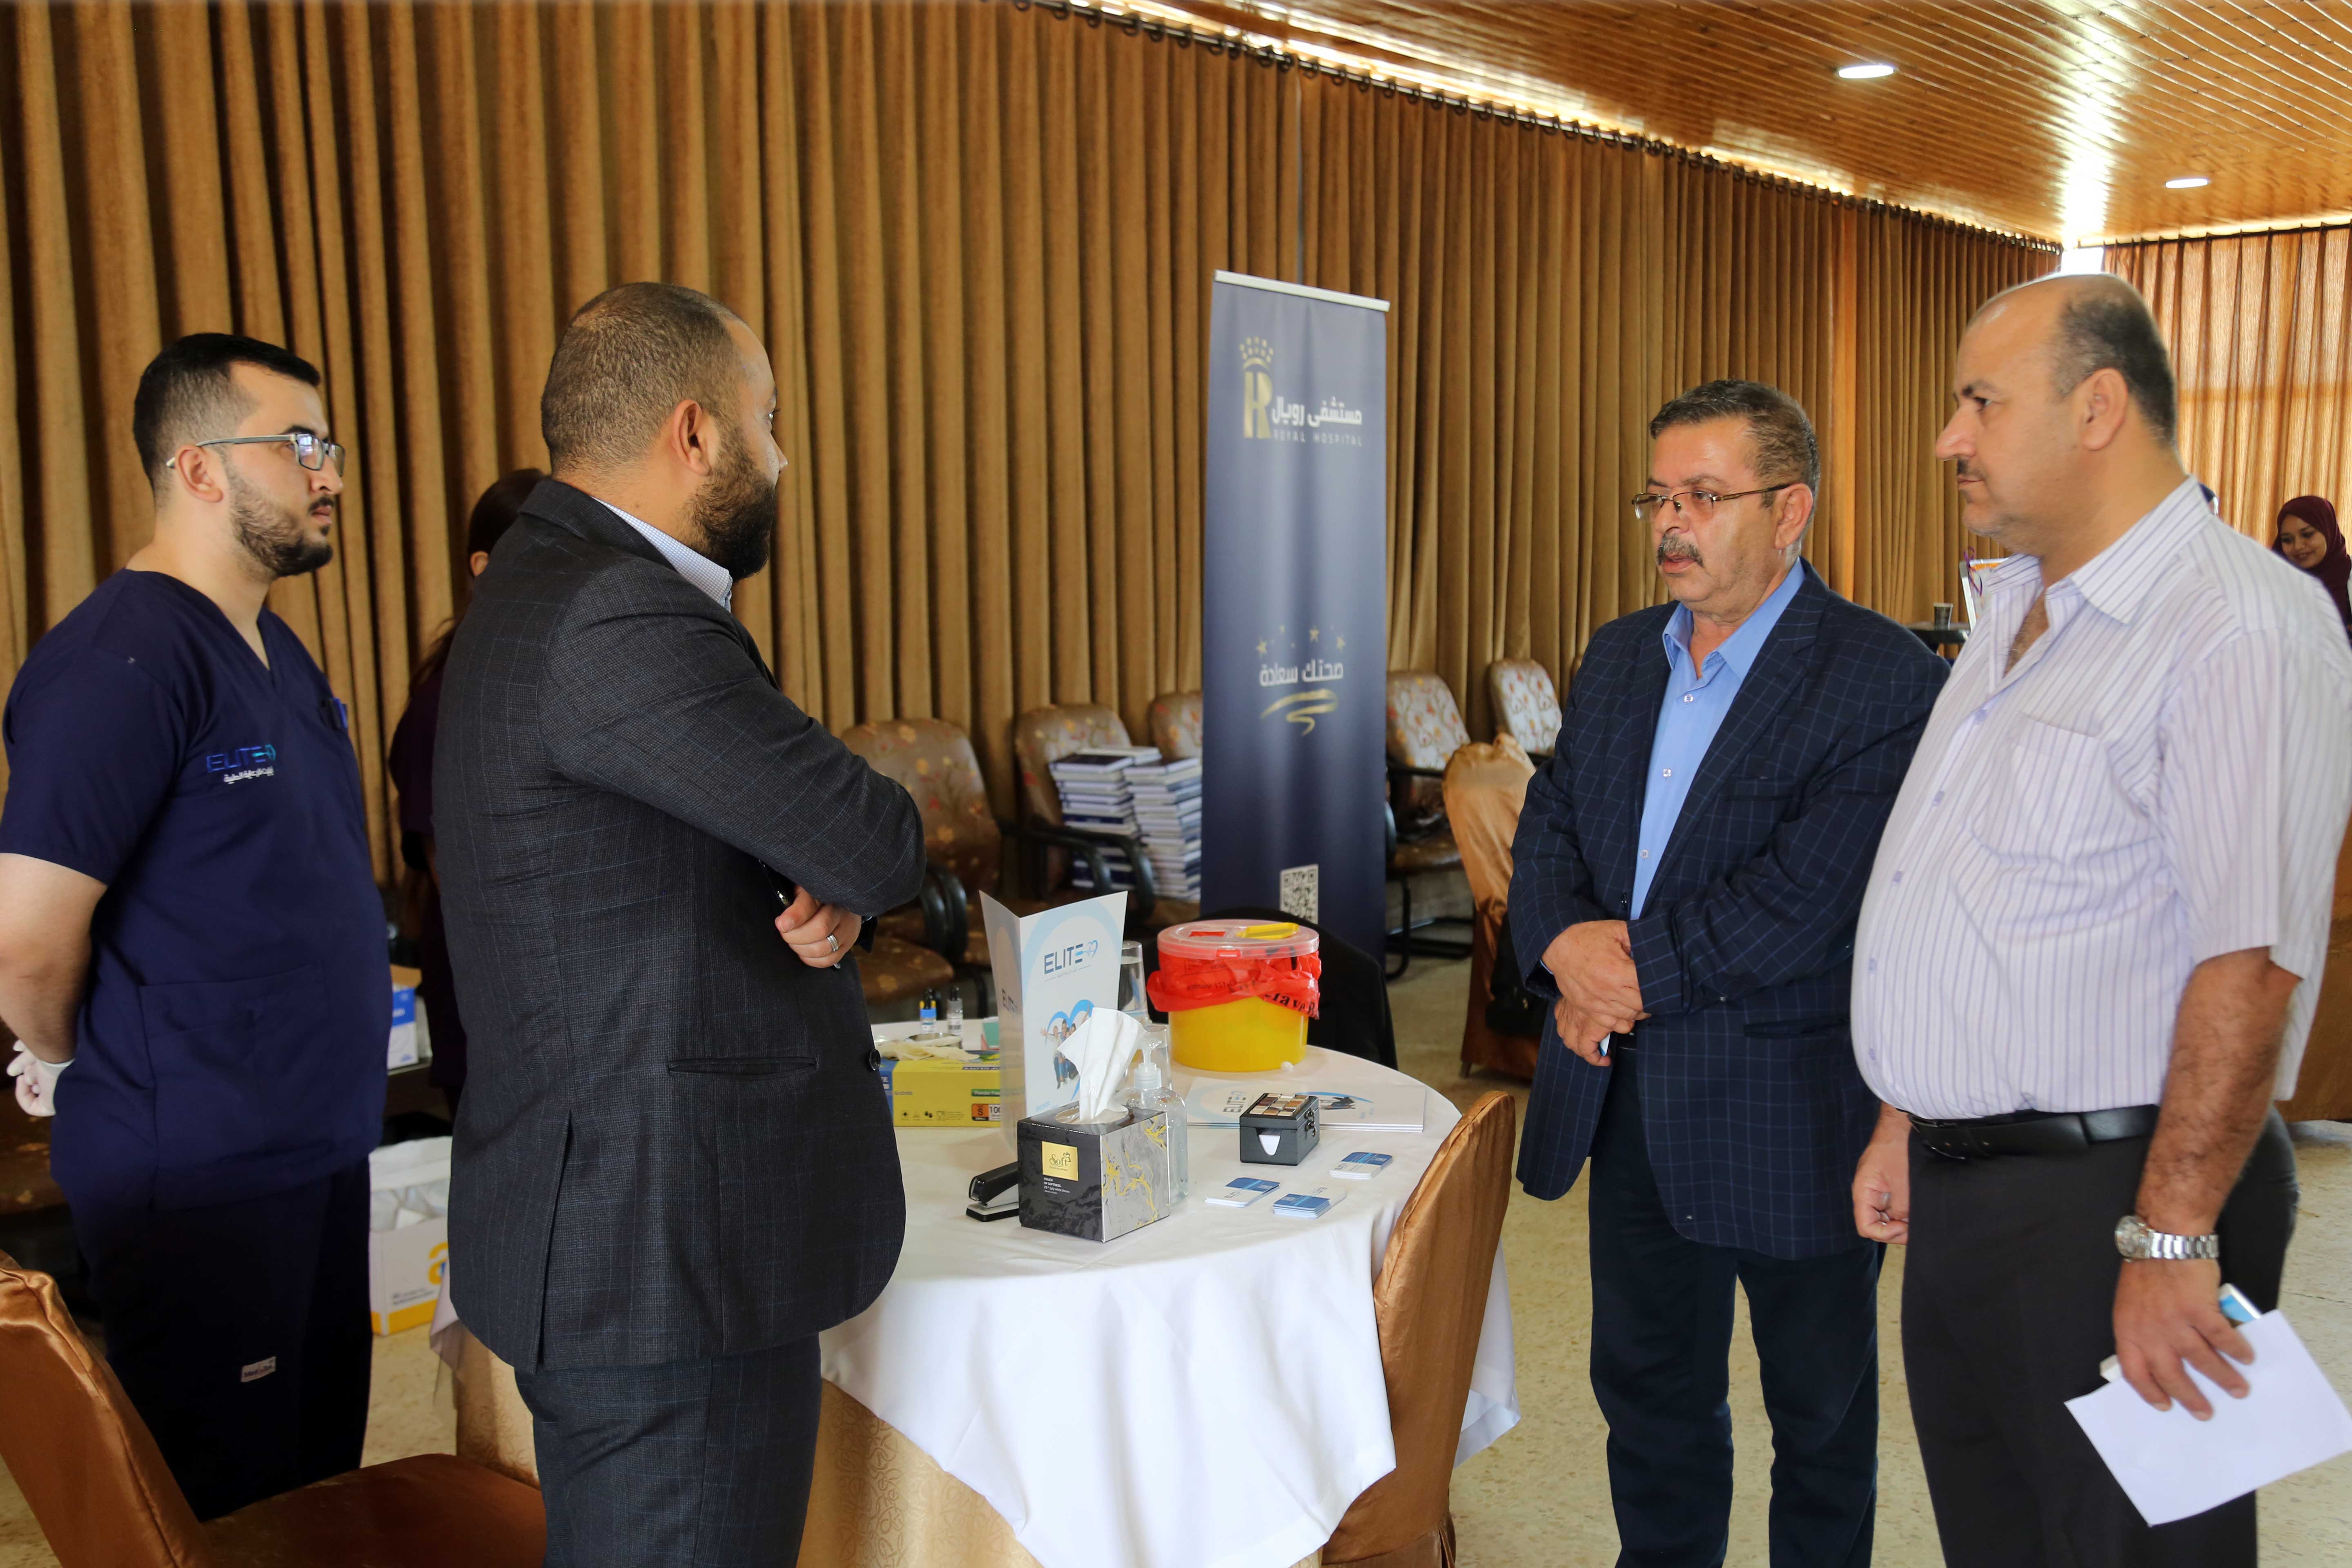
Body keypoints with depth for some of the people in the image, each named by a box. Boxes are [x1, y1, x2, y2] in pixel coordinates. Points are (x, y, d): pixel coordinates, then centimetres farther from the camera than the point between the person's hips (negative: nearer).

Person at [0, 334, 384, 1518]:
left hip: (319, 1148, 8)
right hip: (197, 1175, -8)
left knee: (322, 1485, 19)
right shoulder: (121, 658, -19)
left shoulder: (276, 651, 10)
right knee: (223, 1520, 8)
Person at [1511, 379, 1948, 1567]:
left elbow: (1812, 890, -23)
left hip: (1791, 1110, -6)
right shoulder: (1619, 656, 8)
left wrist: (1638, 971, -18)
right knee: (1648, 1390, 20)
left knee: (1819, 1407, 16)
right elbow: (1549, 823, 7)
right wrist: (1565, 949, -13)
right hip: (1627, 1100, 6)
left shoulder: (1885, 678, -15)